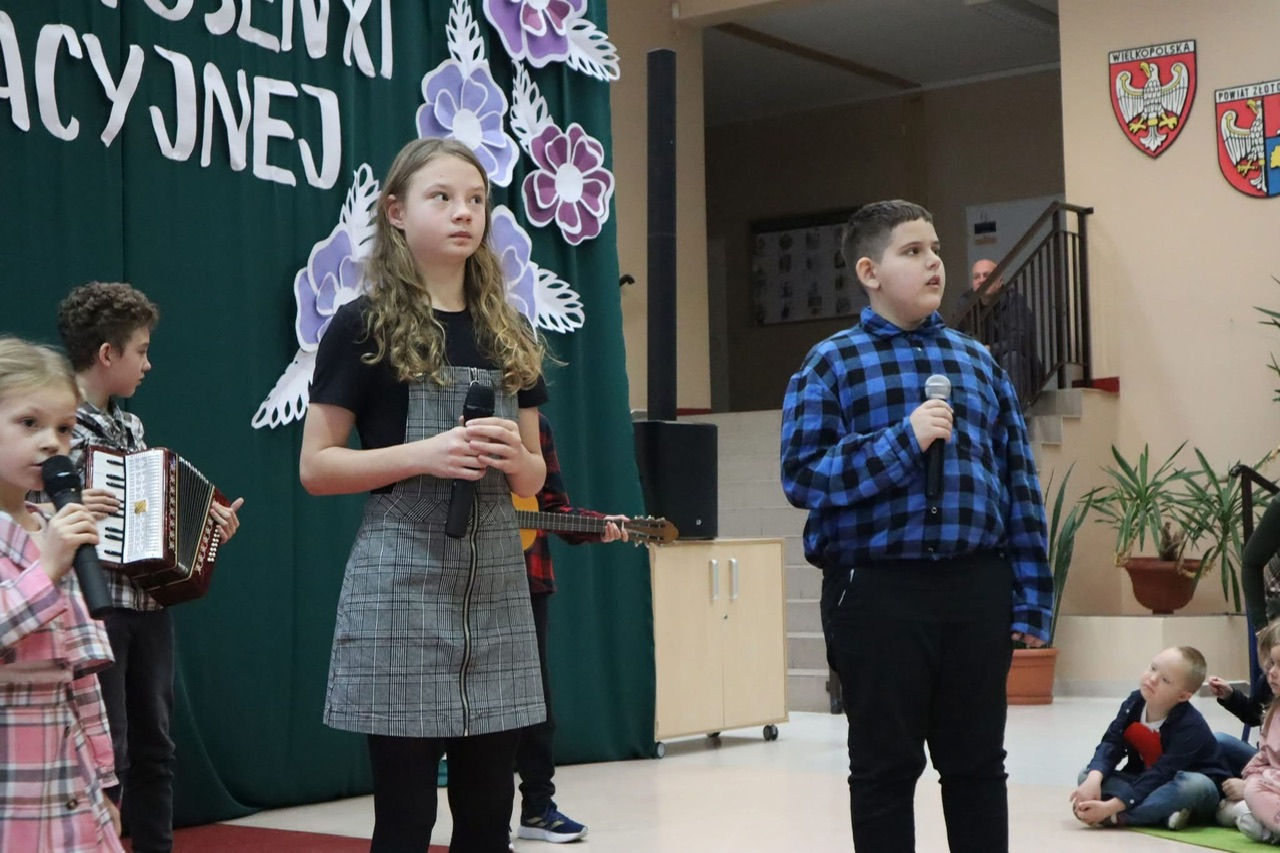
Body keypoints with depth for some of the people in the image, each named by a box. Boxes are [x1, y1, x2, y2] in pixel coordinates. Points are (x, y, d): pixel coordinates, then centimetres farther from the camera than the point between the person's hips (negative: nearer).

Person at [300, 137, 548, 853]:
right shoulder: (364, 326, -1)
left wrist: (517, 458, -5)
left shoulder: (509, 332, 13)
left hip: (496, 580, 5)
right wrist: (422, 454, -18)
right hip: (401, 580, -5)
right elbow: (315, 467, -4)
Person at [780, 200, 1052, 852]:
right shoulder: (831, 363, 2)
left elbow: (1019, 482, 12)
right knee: (886, 766, 6)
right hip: (878, 590, -3)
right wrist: (902, 441, -17)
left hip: (977, 587, 4)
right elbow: (802, 475, -8)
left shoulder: (978, 360, 14)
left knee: (977, 762, 12)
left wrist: (1031, 599, 6)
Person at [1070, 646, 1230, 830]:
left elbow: (1160, 776, -32)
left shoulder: (1190, 727, -27)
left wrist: (1110, 807, -40)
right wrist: (1094, 779, -36)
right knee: (1087, 775, -15)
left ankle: (1118, 817, -35)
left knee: (1196, 784, -40)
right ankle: (1164, 813, -31)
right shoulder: (1134, 703, -7)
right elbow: (1111, 744, -15)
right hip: (1147, 782, 6)